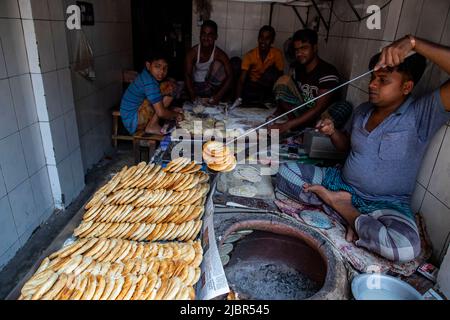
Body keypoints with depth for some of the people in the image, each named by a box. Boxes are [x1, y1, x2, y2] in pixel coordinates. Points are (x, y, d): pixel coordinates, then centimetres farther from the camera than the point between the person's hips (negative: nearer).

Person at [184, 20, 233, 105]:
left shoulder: (219, 54, -18)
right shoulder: (193, 52, -15)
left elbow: (230, 76, -25)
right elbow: (187, 74, -19)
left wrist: (218, 96, -38)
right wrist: (193, 95, -35)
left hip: (212, 83, 0)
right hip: (196, 84, 0)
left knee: (218, 64, -24)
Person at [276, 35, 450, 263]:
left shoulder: (422, 114, -14)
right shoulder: (363, 111, 6)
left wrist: (414, 42, -36)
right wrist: (332, 132, -5)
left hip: (386, 203, -4)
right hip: (343, 183, 5)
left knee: (406, 247, -37)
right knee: (286, 172, -10)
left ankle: (356, 220, -8)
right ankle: (347, 210, -15)